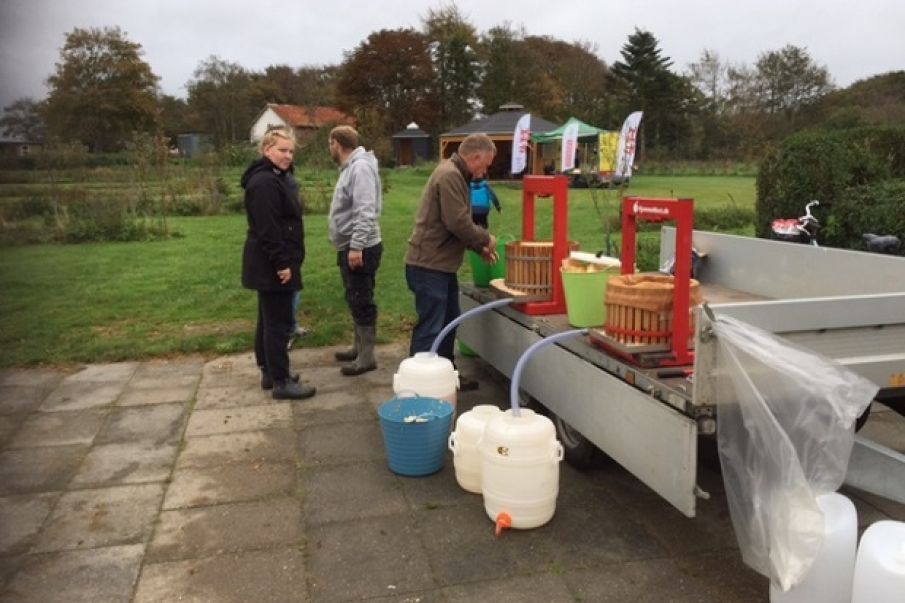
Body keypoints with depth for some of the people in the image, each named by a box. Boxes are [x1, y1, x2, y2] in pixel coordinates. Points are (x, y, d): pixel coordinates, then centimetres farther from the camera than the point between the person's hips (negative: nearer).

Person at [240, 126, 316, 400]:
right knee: (278, 321, -6)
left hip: (271, 263, 11)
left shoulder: (278, 178, 17)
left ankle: (269, 372, 27)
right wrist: (282, 263, -24)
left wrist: (285, 260, 22)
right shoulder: (264, 182, -18)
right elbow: (267, 228, -24)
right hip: (272, 264, -11)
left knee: (269, 319, 16)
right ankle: (281, 382, 1)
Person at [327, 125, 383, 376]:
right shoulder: (351, 167, 16)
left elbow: (365, 211, -26)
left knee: (362, 302, -4)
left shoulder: (361, 167, -17)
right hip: (350, 247, 10)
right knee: (355, 300, 17)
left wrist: (356, 246, -29)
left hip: (360, 249, -10)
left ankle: (367, 357, 4)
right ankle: (359, 347, 29)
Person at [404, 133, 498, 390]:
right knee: (430, 328, -6)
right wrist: (486, 239, -8)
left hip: (441, 264, 11)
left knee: (448, 322, 18)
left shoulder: (455, 175, 16)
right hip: (429, 265, -11)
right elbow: (459, 224, -24)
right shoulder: (449, 175, -18)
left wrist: (479, 248, 11)